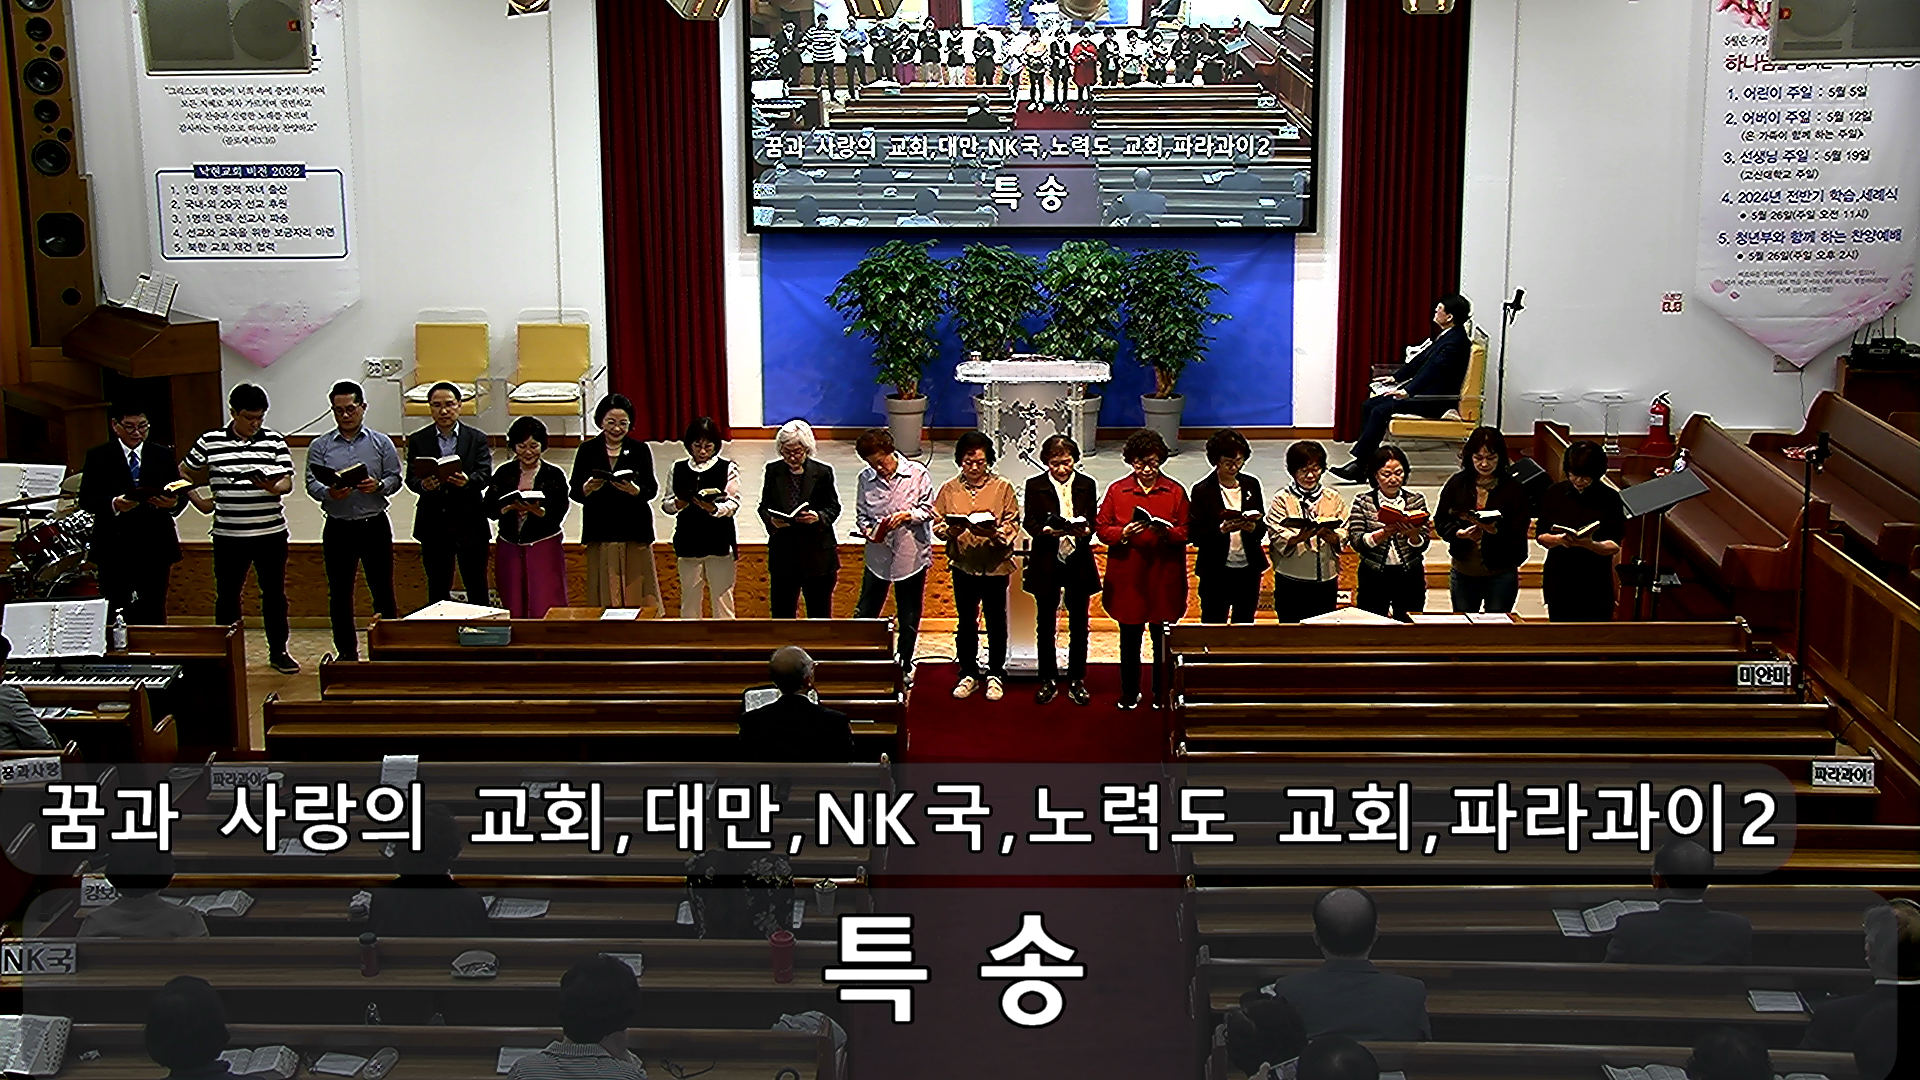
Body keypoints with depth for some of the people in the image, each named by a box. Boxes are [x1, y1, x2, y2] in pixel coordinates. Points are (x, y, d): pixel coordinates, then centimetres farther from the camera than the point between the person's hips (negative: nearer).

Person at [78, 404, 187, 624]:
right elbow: (86, 500, -3)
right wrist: (113, 504, -22)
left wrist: (173, 503, -17)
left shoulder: (163, 455, 11)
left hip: (155, 550, 2)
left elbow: (181, 496, 6)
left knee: (154, 615, 3)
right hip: (114, 551, -1)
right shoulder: (98, 457, 5)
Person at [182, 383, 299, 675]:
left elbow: (287, 481, -5)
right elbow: (184, 474, 15)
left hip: (271, 534, 0)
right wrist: (197, 500, 4)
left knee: (274, 593, 8)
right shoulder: (210, 442, 0)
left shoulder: (274, 441, 0)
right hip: (228, 536, 0)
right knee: (227, 595, 7)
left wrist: (273, 487, -26)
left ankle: (278, 651, 19)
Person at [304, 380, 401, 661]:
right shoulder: (320, 447, 5)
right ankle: (347, 653, 17)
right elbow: (311, 483, -2)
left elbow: (395, 478, 3)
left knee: (383, 590, 1)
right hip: (338, 529, 1)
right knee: (340, 593, 7)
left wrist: (378, 486, -18)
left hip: (375, 525, -1)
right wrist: (329, 493, -22)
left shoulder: (381, 443, 5)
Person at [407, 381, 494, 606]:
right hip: (433, 525, 1)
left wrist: (467, 481, -29)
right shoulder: (418, 440, 6)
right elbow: (411, 478, -2)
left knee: (477, 589, 4)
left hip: (470, 523, -1)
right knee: (437, 589, 7)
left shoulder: (477, 439, 5)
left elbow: (485, 474, -7)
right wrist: (423, 485, -26)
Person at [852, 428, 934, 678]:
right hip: (878, 555, 2)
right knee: (864, 613, 3)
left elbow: (927, 510, -2)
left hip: (911, 554, -1)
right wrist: (868, 530, -14)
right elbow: (861, 515, 6)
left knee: (909, 618, 11)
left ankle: (905, 665, 26)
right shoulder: (866, 479, -1)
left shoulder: (917, 473, -6)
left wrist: (908, 515, -21)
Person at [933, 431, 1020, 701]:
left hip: (996, 565, -1)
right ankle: (968, 674, 23)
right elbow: (937, 524, 2)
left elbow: (1012, 524, -5)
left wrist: (994, 533, -25)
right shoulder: (949, 489, 1)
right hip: (963, 564, 1)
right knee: (966, 621, 10)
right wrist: (950, 530, -20)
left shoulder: (1002, 488, -3)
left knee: (996, 621, 8)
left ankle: (995, 675, 20)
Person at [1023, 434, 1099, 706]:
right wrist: (1047, 531, -24)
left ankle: (1077, 681, 15)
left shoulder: (1086, 485, 6)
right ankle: (1048, 681, 16)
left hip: (1079, 562, 1)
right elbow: (1030, 522, -3)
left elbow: (1093, 521, 2)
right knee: (1046, 625, 6)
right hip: (1047, 562, -1)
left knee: (1079, 624, 6)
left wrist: (1084, 530, -20)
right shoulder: (1035, 486, 2)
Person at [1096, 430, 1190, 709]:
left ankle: (1162, 692, 16)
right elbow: (1102, 528, 2)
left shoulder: (1175, 492, 3)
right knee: (1129, 636, 8)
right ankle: (1129, 692, 21)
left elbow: (1186, 531, 2)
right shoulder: (1117, 490, 4)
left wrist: (1167, 532, -18)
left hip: (1164, 575, 0)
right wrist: (1123, 533, -16)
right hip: (1127, 576, 1)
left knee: (1163, 637, 4)